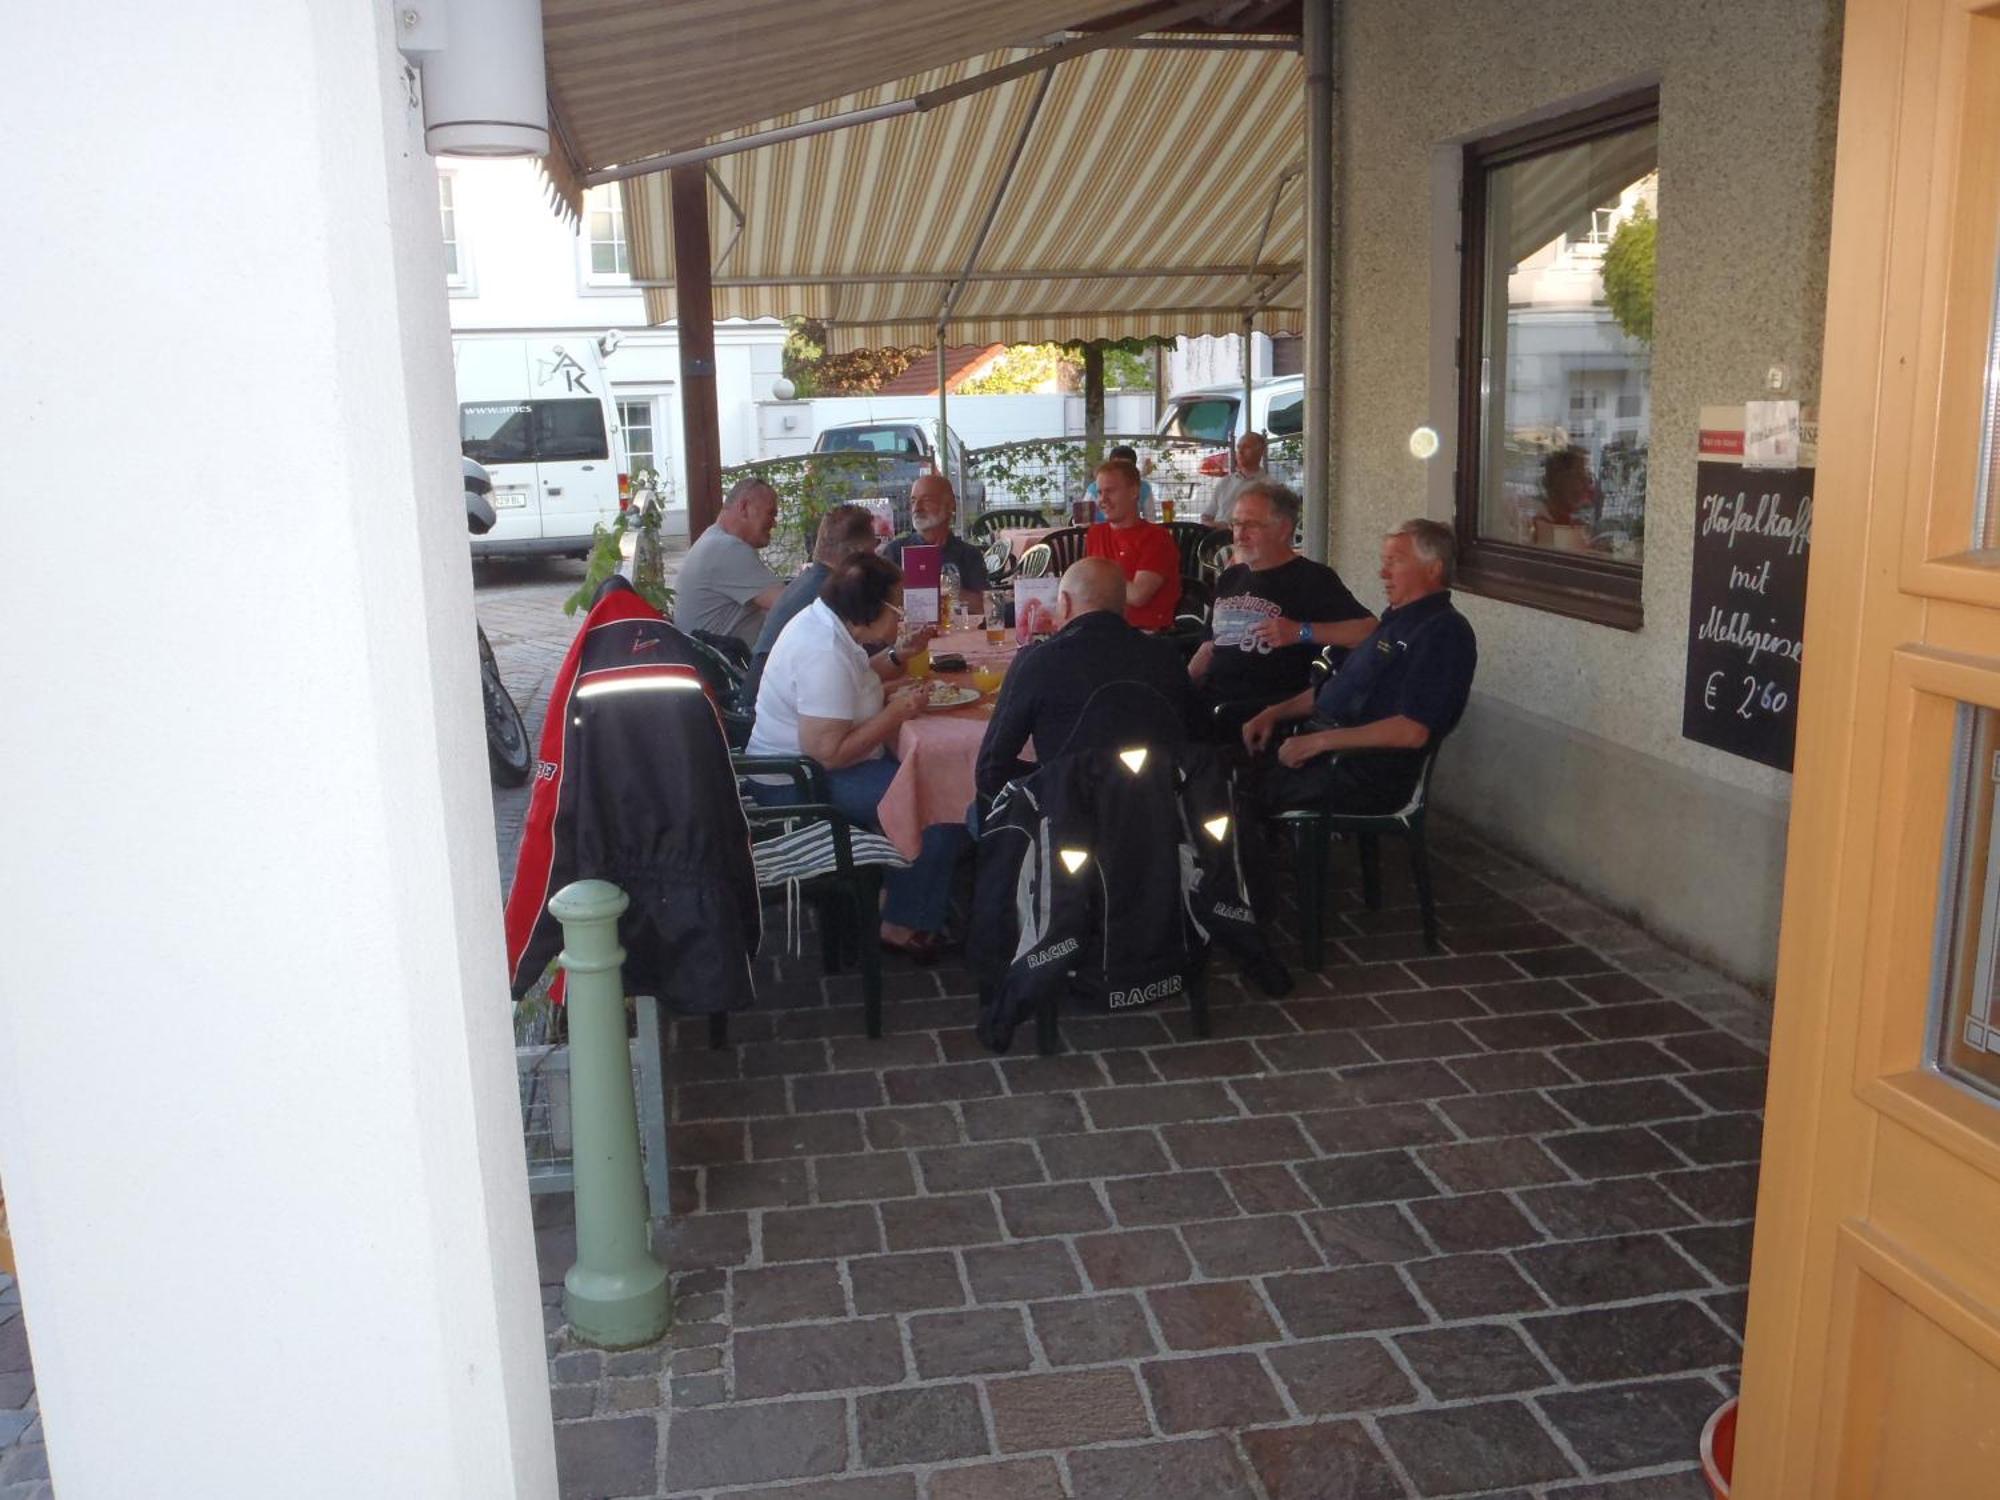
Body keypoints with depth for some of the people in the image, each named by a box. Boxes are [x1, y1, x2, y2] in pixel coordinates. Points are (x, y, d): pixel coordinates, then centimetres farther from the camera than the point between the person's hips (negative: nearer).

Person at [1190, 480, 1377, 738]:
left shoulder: (1312, 579, 0)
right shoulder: (1231, 578, 24)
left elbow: (1370, 630, -10)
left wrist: (1301, 632, -18)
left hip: (1270, 704, -6)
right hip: (1209, 697, 6)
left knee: (1222, 715, -33)